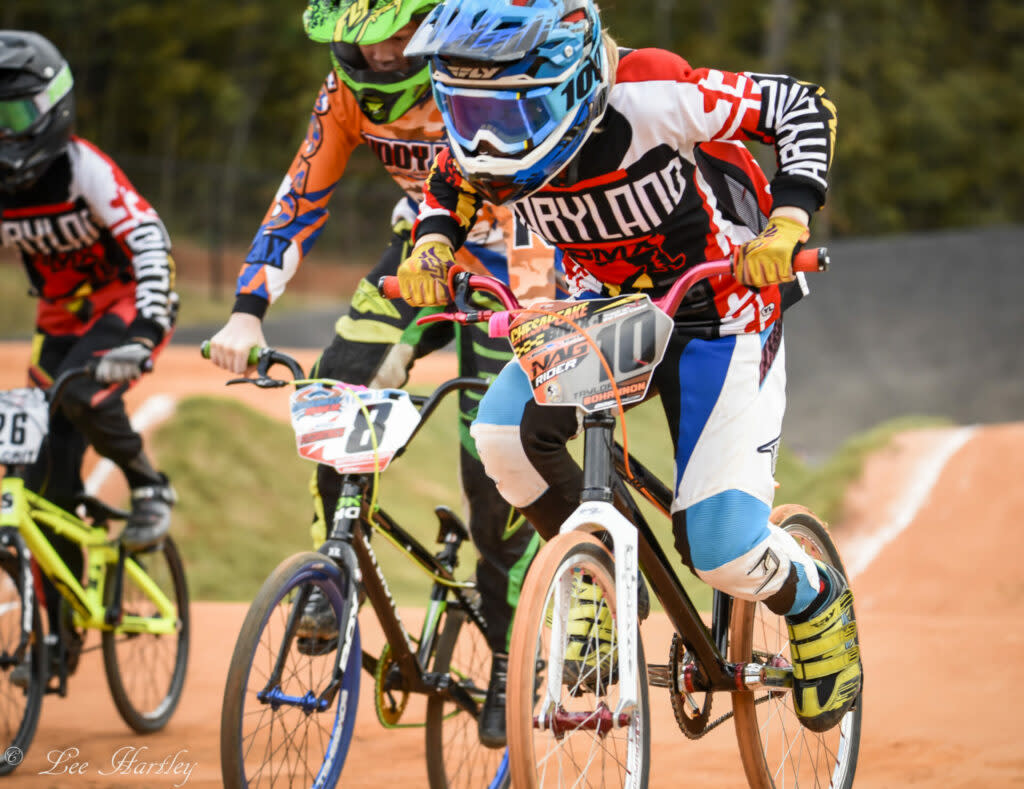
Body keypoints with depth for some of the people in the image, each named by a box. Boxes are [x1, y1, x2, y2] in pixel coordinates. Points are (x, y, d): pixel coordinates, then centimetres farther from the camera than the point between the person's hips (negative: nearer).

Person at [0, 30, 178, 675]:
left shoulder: (82, 168, -23)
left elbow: (147, 236, -32)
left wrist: (149, 324, -46)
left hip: (126, 304, -5)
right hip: (63, 321, 5)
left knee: (83, 394, -36)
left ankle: (150, 486, -7)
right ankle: (60, 629, 9)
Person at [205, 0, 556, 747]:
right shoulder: (347, 91, -12)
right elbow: (301, 200, -8)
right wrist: (247, 312, -19)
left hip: (509, 261, -5)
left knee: (496, 466, -11)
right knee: (338, 386, -20)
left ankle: (510, 663, 4)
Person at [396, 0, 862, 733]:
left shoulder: (649, 97, -31)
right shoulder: (493, 141, -16)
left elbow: (803, 107, -22)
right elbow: (448, 189, 7)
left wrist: (786, 223, -34)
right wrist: (433, 244, -14)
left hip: (716, 314, -5)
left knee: (722, 551, -11)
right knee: (508, 428, -22)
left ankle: (818, 603, 23)